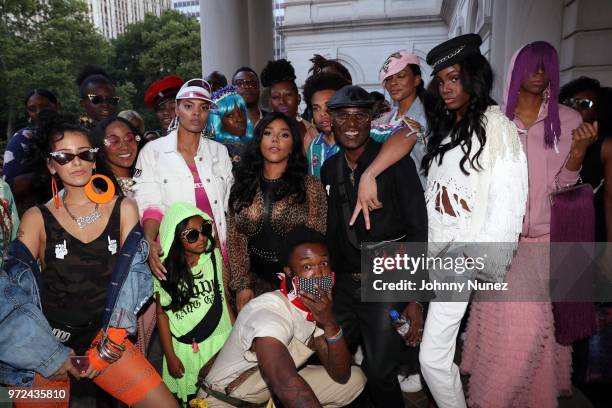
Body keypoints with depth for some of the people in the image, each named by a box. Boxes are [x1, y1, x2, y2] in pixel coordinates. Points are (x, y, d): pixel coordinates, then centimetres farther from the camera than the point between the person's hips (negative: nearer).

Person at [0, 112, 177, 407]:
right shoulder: (37, 218, -1)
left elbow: (130, 277, -3)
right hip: (45, 346, 0)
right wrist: (56, 357, -11)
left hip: (103, 336, 1)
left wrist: (108, 346, -8)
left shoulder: (123, 209, 1)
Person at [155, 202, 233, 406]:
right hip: (185, 349, -1)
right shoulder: (166, 269, -7)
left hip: (221, 342, 1)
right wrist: (170, 356, -1)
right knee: (190, 399, 8)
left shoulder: (215, 256, -2)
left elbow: (225, 298, 4)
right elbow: (162, 314, -2)